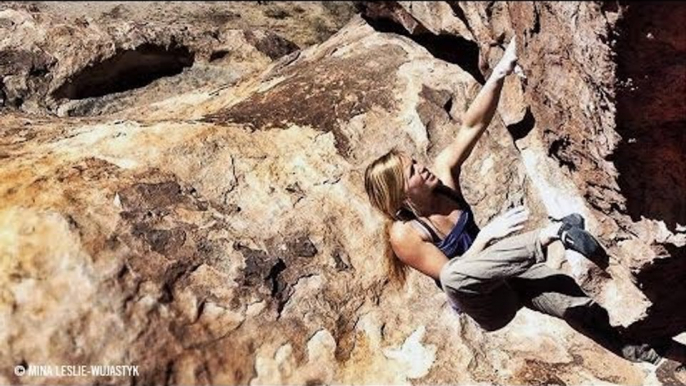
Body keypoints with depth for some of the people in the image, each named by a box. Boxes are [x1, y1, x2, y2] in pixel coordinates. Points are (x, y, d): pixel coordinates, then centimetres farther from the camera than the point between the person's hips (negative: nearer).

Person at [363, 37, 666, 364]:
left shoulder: (442, 171, -8)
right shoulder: (404, 234, -21)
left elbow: (472, 126, -15)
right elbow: (450, 276, -20)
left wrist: (500, 73, -27)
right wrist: (486, 236, -28)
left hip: (503, 272, 6)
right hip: (486, 305, -5)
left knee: (579, 307, -11)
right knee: (454, 275, -41)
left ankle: (630, 351, 21)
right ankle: (551, 234, -33)